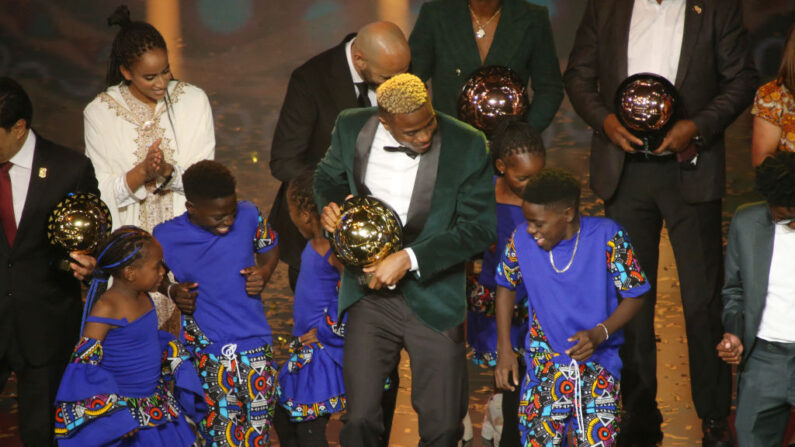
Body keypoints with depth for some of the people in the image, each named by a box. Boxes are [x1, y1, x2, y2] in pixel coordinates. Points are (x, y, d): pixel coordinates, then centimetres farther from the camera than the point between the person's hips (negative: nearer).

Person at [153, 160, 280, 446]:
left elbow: (270, 248, 13)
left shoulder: (249, 215, -5)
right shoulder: (167, 237, -8)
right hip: (206, 351, -2)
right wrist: (171, 291, -8)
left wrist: (264, 272, -7)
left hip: (255, 341, 2)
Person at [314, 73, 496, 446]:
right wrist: (329, 206, -9)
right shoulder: (351, 128, -6)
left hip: (433, 299, -1)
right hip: (370, 295, 1)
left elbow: (479, 228, -11)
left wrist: (409, 259, -19)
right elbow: (329, 177, 15)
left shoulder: (468, 146, -13)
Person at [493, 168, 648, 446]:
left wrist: (599, 333, -23)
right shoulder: (521, 240, -8)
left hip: (598, 363, -1)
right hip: (544, 367, 2)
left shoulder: (607, 237, -15)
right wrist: (505, 350, 4)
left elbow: (635, 295, -7)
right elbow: (506, 287, 9)